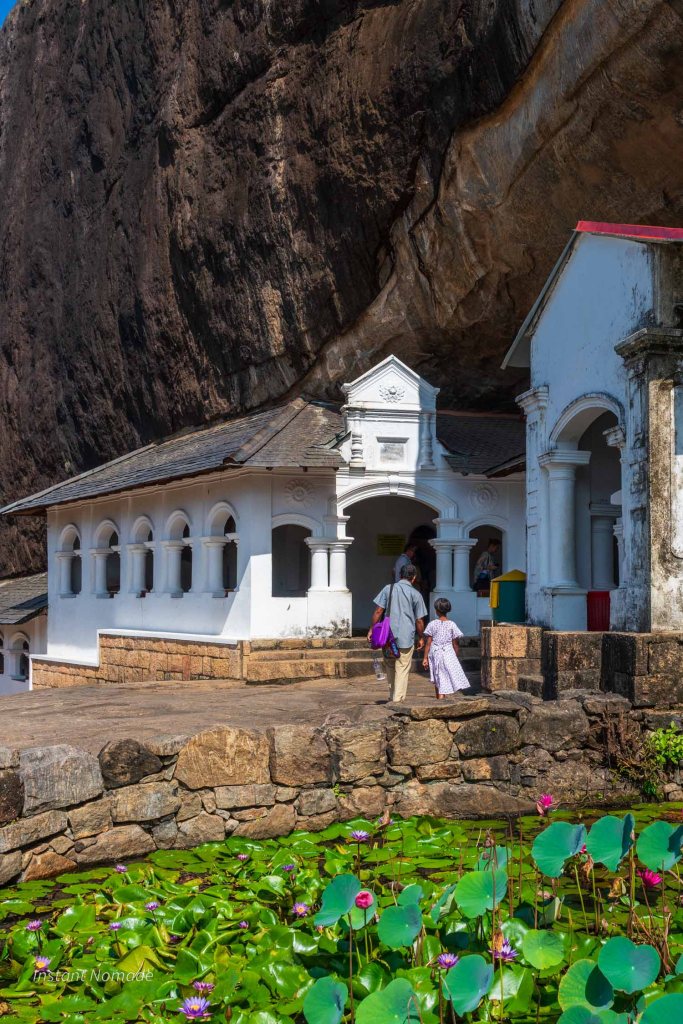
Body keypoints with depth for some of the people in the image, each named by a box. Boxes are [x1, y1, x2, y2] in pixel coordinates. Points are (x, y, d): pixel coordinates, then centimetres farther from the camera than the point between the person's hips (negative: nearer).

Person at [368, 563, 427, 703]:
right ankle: (398, 699, 1)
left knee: (390, 666, 19)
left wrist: (371, 629, 5)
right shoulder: (415, 594, -1)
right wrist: (420, 638, 13)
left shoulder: (388, 588, 3)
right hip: (406, 637, -2)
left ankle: (393, 695, 26)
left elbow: (378, 611, -1)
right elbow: (419, 620, 1)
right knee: (402, 668, 4)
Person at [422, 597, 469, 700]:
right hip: (448, 653, -1)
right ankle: (441, 697, -16)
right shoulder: (451, 624, -3)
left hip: (435, 653, 1)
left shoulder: (432, 624, -3)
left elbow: (428, 643, -2)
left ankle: (439, 698, 20)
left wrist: (425, 658, 4)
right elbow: (455, 644, 2)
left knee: (438, 679, 13)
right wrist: (456, 656, 15)